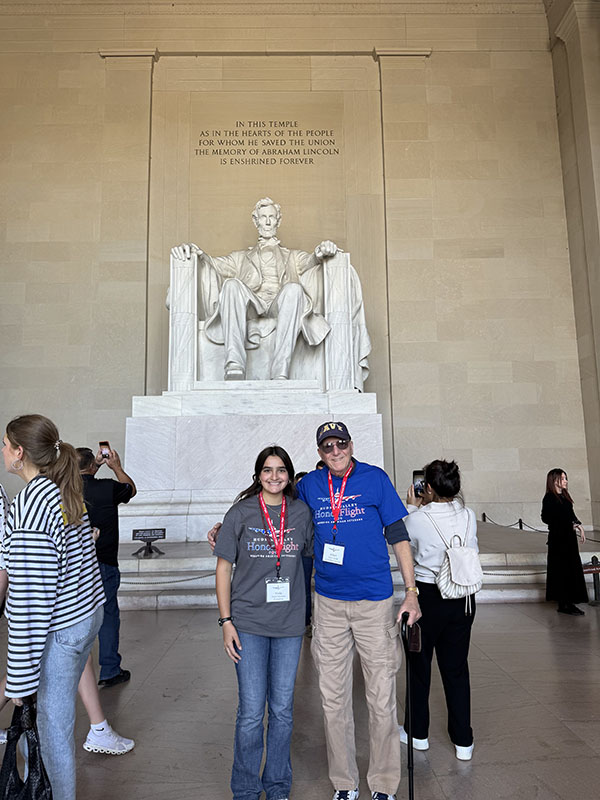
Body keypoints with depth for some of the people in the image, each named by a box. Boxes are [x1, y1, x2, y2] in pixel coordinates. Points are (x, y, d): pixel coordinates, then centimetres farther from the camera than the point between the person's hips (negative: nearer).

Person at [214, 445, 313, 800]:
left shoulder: (302, 513, 0)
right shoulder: (241, 513, -5)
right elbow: (224, 568, 0)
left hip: (290, 624, 2)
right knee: (251, 712, 4)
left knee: (283, 710, 13)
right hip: (249, 623, -2)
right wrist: (226, 621, -4)